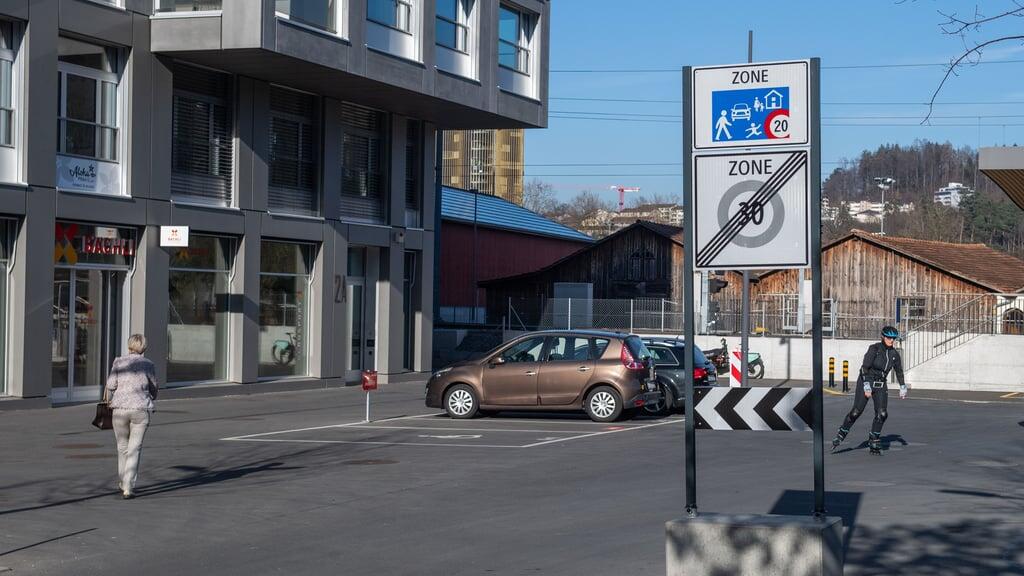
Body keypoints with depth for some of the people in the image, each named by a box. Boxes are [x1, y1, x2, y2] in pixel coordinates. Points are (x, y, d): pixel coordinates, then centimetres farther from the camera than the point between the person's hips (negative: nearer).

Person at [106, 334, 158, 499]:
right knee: (134, 449, 2)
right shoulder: (148, 364, 2)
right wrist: (151, 398, 33)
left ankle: (122, 483, 32)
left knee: (122, 447, 18)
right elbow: (153, 389, 12)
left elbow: (111, 385, -6)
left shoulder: (119, 362, 1)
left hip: (120, 409, 1)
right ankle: (128, 488, -6)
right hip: (141, 410, -1)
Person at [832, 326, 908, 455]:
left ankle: (874, 443, 5)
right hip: (866, 382, -5)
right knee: (856, 412, -9)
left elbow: (899, 371, 18)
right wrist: (866, 385, -27)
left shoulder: (894, 353, 3)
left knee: (882, 414, -9)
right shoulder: (874, 348, -13)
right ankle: (840, 436, 7)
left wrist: (903, 387, 18)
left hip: (881, 385, 5)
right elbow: (865, 367, -19)